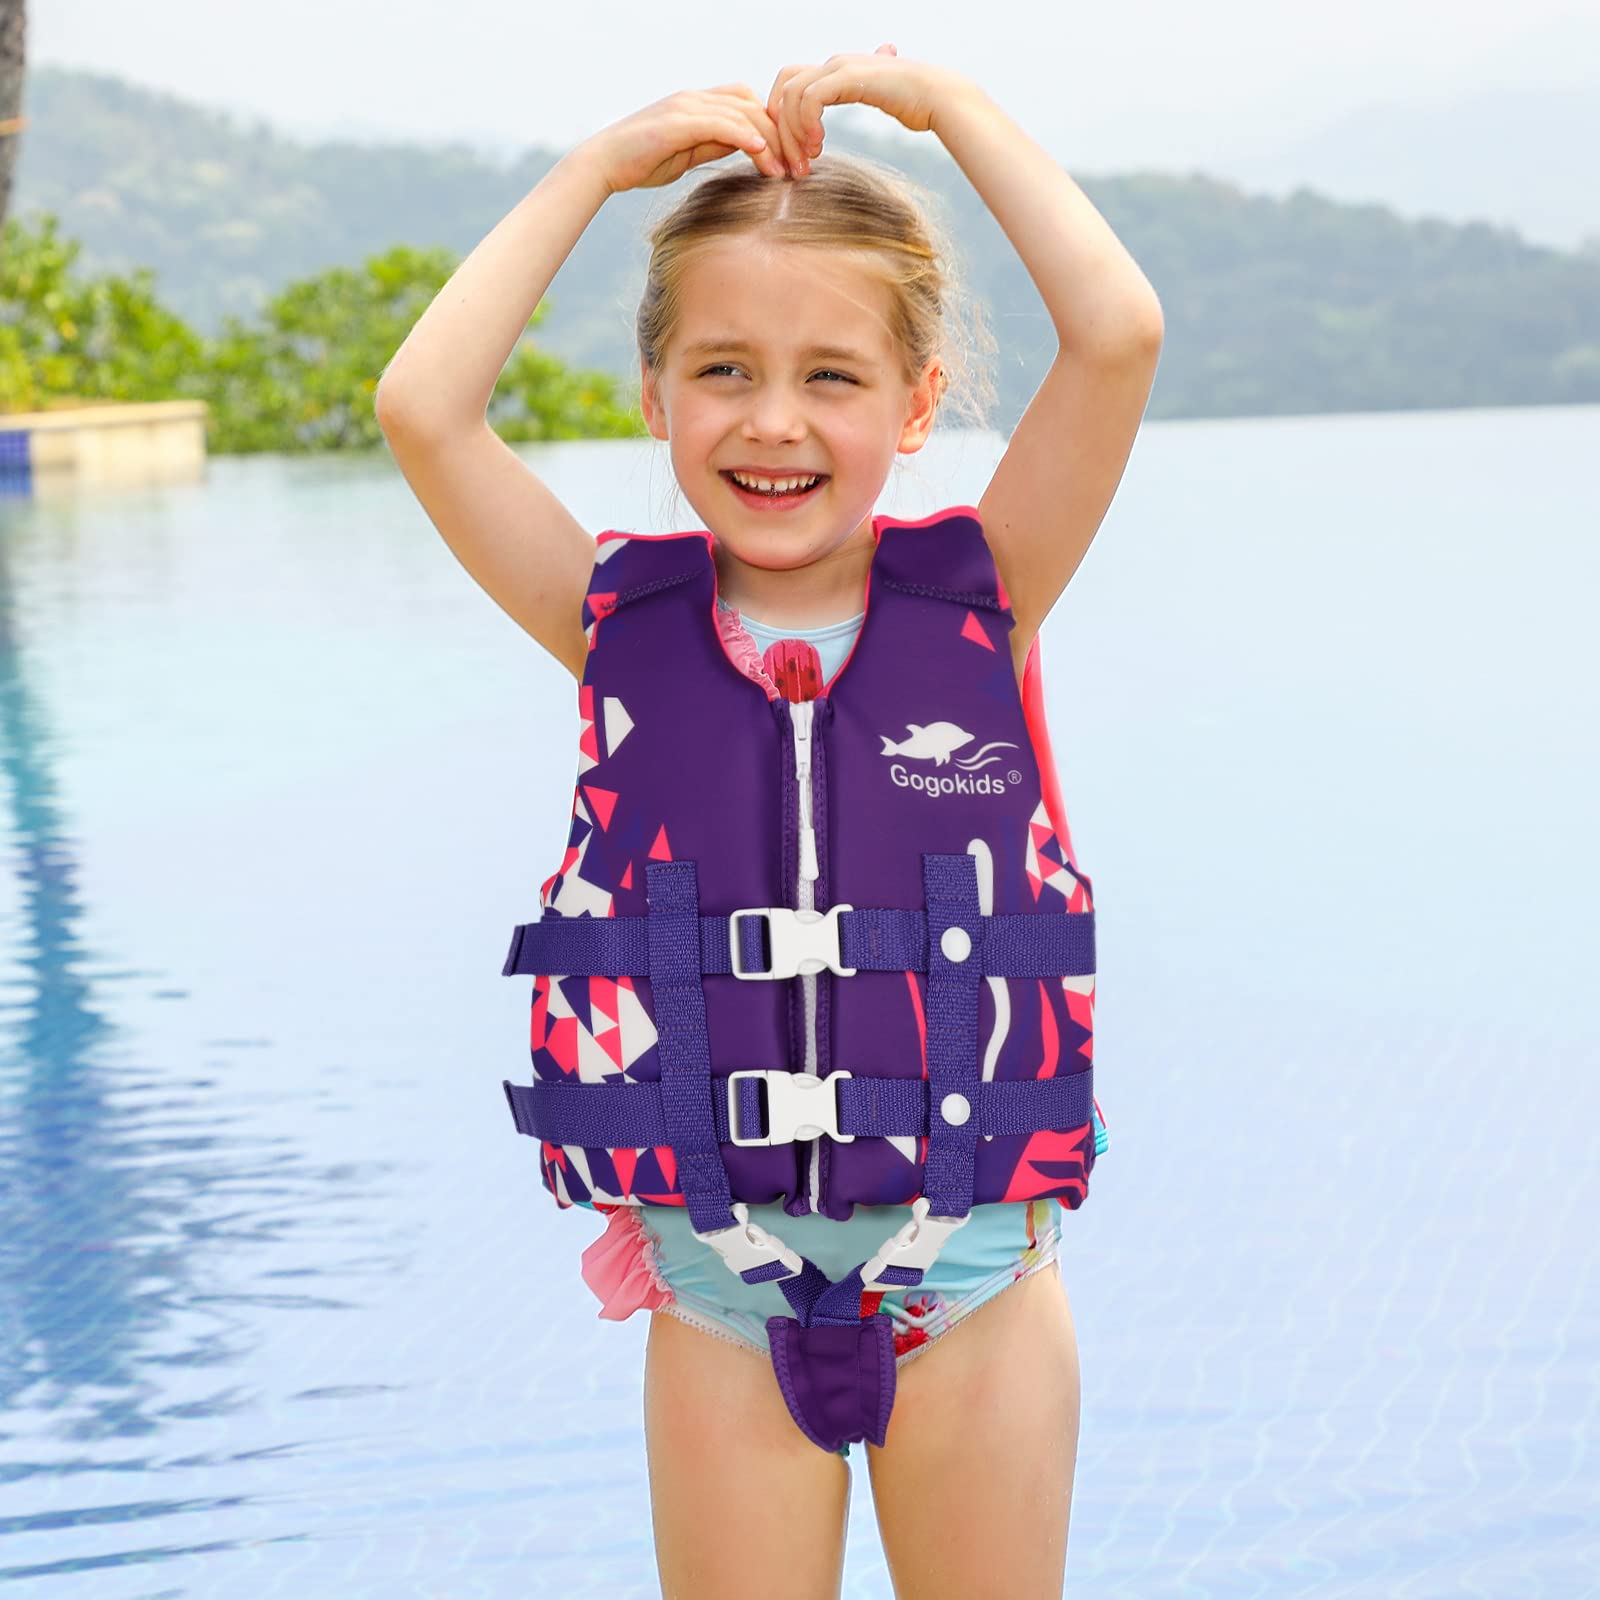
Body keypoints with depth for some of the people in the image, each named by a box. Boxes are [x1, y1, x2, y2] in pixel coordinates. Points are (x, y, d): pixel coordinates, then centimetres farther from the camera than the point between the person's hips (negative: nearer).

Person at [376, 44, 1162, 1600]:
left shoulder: (976, 598, -4)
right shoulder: (630, 629, -2)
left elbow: (1116, 332, -17)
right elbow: (423, 406, -13)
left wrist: (943, 98, -10)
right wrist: (602, 163, -7)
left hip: (968, 1257, 0)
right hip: (717, 1277, 1)